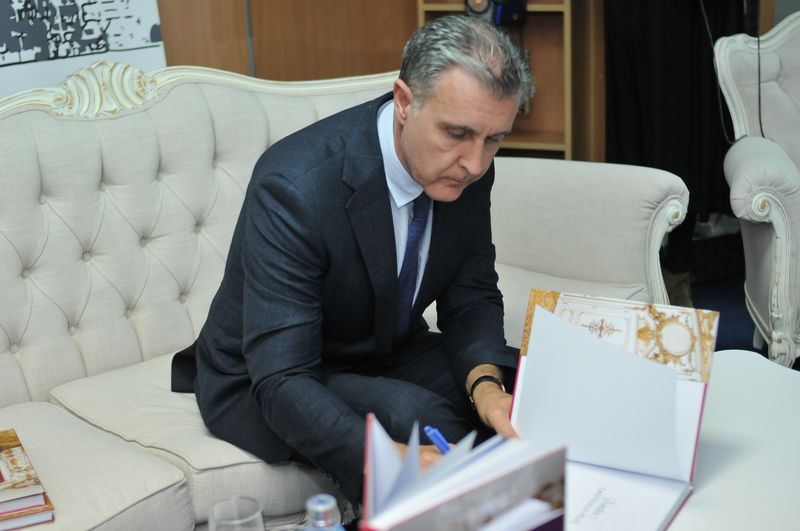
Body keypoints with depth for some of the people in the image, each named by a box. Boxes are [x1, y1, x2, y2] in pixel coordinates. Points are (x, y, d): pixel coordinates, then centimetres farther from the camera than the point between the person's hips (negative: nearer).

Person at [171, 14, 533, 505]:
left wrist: (485, 384, -26)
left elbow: (472, 296, -3)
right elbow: (281, 381, -34)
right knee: (418, 416, -31)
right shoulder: (294, 186, -32)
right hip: (264, 385, -6)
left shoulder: (467, 165, -13)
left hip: (389, 355, 6)